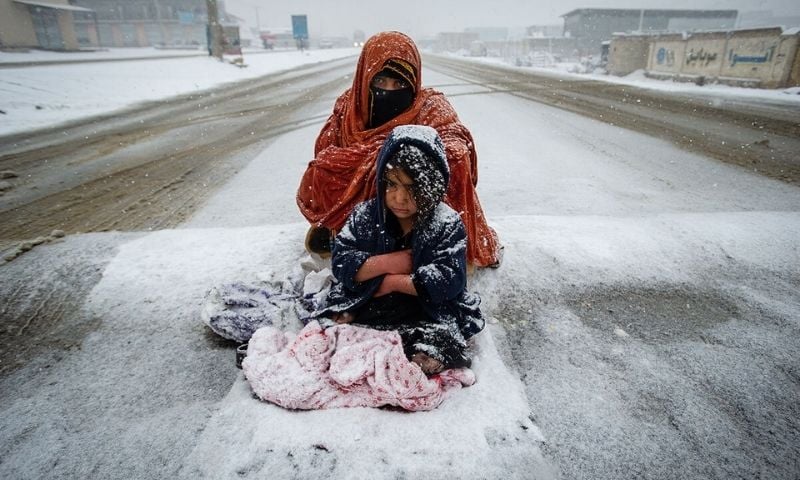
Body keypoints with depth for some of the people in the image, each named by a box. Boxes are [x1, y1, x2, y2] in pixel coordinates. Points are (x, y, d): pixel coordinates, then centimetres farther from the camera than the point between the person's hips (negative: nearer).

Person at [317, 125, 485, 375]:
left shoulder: (447, 224, -11)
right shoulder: (365, 215, -3)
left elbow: (447, 281, -18)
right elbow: (341, 264, -8)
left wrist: (392, 282, -16)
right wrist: (388, 262, -19)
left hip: (429, 315, -1)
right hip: (363, 308, 2)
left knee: (429, 359, -25)